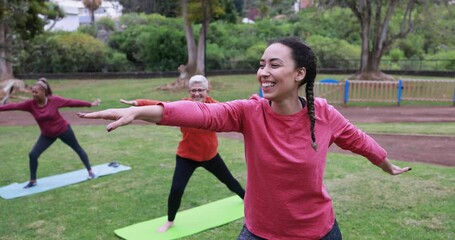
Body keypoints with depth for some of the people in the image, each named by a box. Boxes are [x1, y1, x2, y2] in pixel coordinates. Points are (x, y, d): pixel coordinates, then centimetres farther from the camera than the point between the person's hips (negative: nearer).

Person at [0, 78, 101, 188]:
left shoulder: (54, 100, -21)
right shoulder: (30, 104, -14)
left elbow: (71, 102, -16)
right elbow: (13, 106, -15)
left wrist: (90, 104, -15)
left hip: (63, 130, -3)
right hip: (47, 135, 3)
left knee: (77, 148, 11)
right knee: (33, 155, -5)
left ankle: (90, 171, 28)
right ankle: (33, 181, 13)